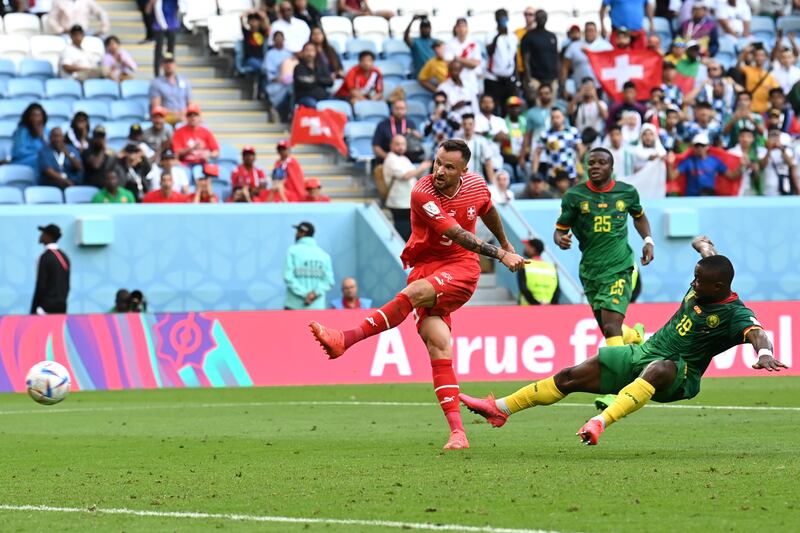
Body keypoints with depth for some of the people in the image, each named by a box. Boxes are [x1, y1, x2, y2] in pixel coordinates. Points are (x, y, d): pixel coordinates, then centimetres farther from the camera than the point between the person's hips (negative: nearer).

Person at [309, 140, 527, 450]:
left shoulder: (477, 186, 0)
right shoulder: (422, 194, -13)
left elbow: (488, 212, 26)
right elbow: (457, 235, -20)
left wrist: (506, 244, 41)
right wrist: (500, 255, -23)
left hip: (462, 269, 0)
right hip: (426, 267, 0)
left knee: (416, 292, -32)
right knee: (438, 345, -16)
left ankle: (346, 339, -34)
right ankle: (457, 432, -19)